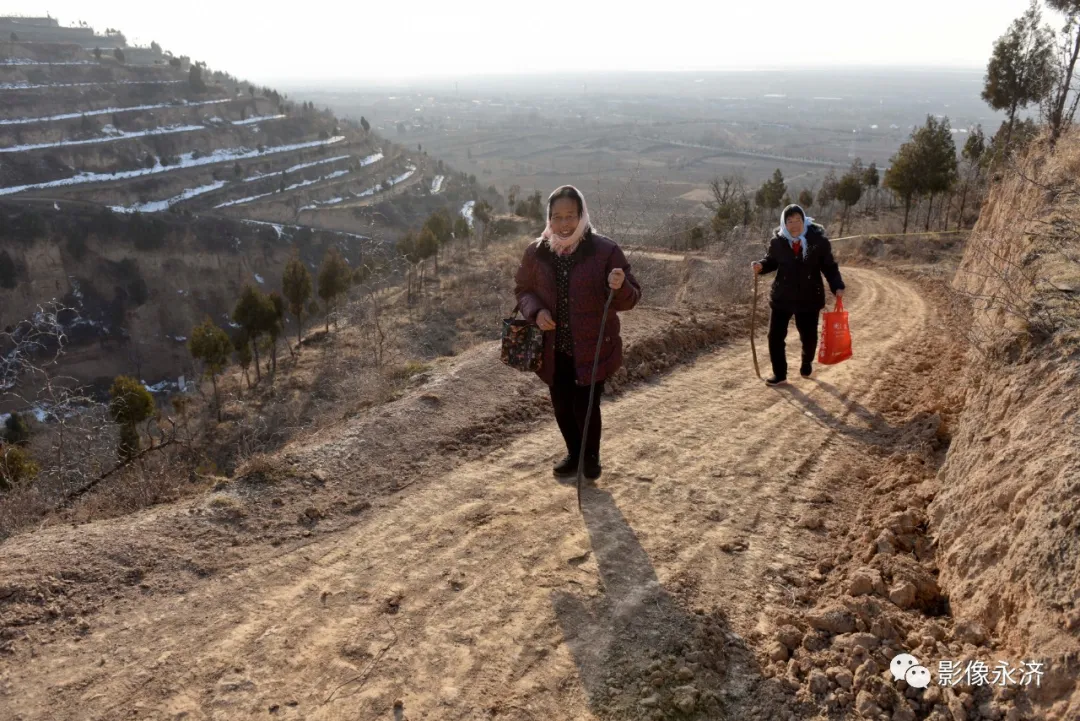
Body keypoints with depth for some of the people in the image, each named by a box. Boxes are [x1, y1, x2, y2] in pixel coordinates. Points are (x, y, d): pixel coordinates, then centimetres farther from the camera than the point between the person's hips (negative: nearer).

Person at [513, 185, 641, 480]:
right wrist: (536, 311, -11)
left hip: (593, 348, -3)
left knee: (585, 407, -2)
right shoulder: (536, 251, -5)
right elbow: (522, 289, 10)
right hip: (554, 349, 3)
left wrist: (619, 288, -32)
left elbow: (630, 299, -9)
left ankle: (591, 457, 29)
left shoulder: (605, 250, -13)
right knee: (562, 407, 15)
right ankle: (574, 454, 42)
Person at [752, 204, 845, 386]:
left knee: (808, 336, 12)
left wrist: (837, 286, -13)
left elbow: (829, 266, -2)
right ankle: (779, 374, 13)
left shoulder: (818, 240, -10)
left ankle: (807, 364, 41)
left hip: (809, 298, -1)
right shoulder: (777, 241, -7)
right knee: (775, 335, -1)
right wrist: (761, 266, -12)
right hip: (782, 297, 1)